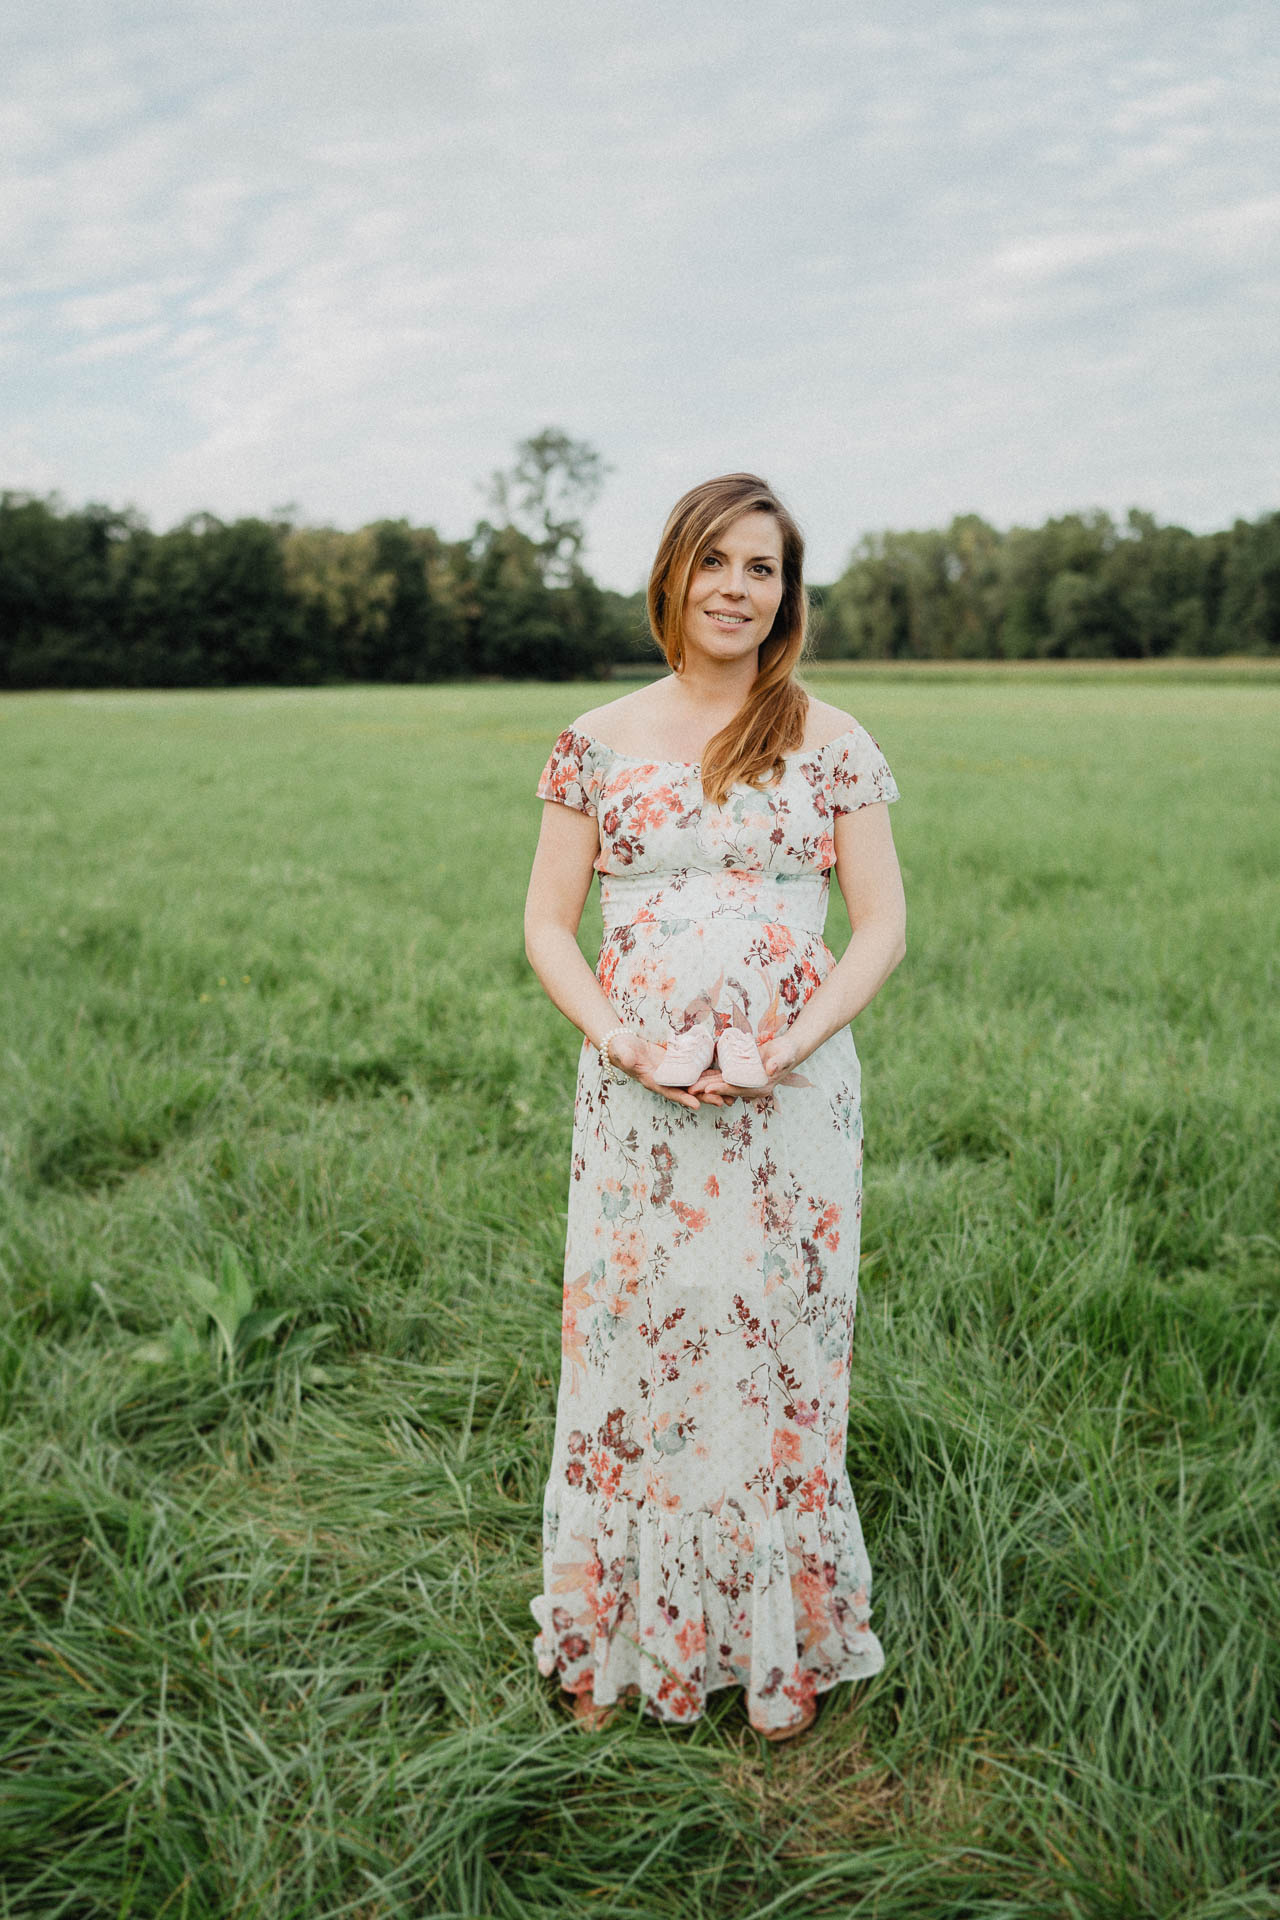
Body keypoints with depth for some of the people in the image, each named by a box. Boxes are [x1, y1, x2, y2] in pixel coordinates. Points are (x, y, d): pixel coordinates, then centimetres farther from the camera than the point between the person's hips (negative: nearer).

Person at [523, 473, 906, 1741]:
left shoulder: (831, 744, 2)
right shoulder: (598, 742, 4)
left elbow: (882, 924, 1)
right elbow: (548, 923, 4)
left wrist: (787, 1050, -13)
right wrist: (624, 1045, -11)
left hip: (790, 1099, -1)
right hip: (635, 1101, 1)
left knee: (778, 1350, 7)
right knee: (628, 1343, 8)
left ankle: (781, 1646, 27)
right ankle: (619, 1640, 28)